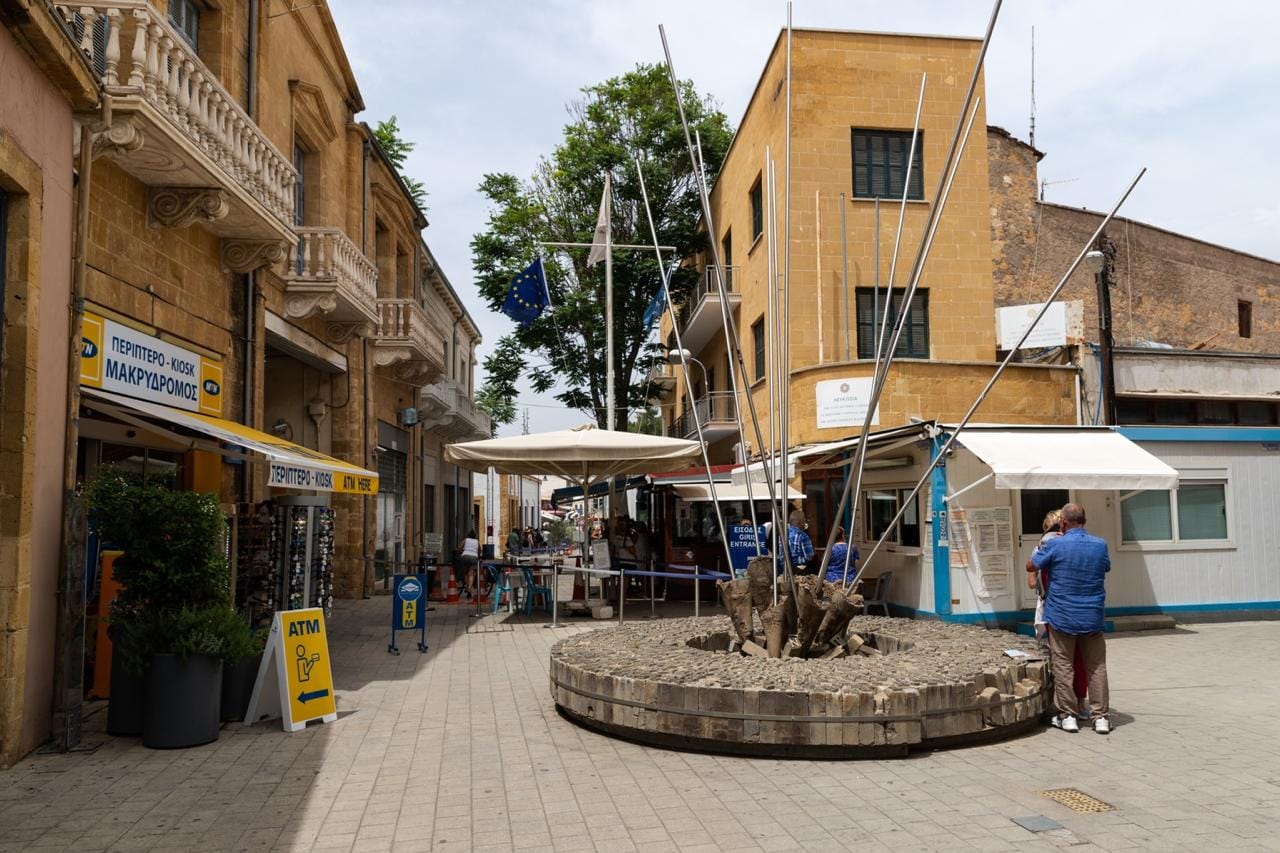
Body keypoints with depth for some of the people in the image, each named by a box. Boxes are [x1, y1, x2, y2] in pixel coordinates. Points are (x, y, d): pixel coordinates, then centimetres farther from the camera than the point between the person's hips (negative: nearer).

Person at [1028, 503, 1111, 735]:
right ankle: (1100, 716, 11)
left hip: (1061, 617, -3)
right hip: (1092, 618, 3)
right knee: (1096, 667, 11)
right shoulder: (1100, 545, -2)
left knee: (1063, 666, 6)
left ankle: (1067, 715, 9)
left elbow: (1031, 565, 0)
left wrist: (1042, 548, 18)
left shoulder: (1055, 546, -13)